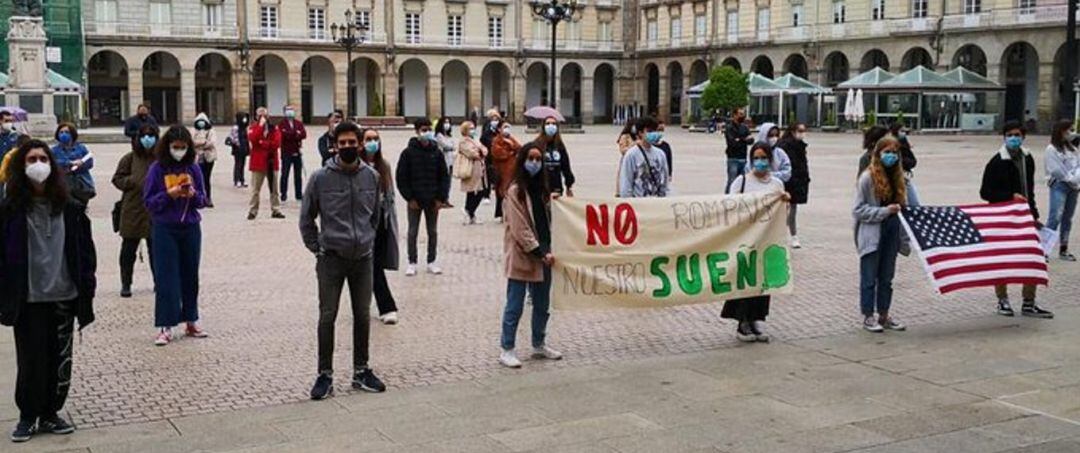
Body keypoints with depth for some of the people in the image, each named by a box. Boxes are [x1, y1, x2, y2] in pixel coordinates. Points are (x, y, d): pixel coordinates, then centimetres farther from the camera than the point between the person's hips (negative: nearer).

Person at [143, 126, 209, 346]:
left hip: (191, 229, 3)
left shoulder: (193, 168, 3)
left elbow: (203, 200, 6)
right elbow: (149, 201, -4)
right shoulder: (157, 169, -4)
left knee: (190, 276, 10)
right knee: (166, 278, -3)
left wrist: (193, 195, -14)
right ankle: (165, 327, 0)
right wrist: (169, 195, -18)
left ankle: (191, 321, 21)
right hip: (165, 230, -3)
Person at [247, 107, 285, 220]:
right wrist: (261, 125, -18)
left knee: (274, 189, 8)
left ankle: (276, 210, 15)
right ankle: (252, 211, 5)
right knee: (255, 189, 0)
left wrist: (262, 143, -14)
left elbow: (277, 143, -9)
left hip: (271, 162, 2)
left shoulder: (274, 129, 6)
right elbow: (253, 139, -19)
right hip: (258, 162, -2)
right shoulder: (253, 128, 3)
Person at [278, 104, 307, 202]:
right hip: (286, 153, -4)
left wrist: (290, 135, -17)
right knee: (285, 173, -2)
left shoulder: (299, 123, 11)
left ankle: (299, 194, 14)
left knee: (298, 174, 8)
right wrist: (296, 134, -13)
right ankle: (284, 194, 5)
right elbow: (283, 135, -17)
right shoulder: (281, 124, -1)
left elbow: (304, 134, -5)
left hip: (297, 152, 4)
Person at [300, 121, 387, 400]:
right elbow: (306, 218, 2)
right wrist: (316, 249, -1)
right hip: (331, 258, -3)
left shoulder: (372, 176, 1)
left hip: (363, 257, 3)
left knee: (362, 316, 10)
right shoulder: (321, 178, -8)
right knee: (328, 316, 0)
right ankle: (325, 375, 10)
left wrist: (368, 241, 11)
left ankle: (361, 371, 22)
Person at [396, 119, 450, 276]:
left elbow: (444, 176, 5)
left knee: (433, 232, 9)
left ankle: (431, 262, 20)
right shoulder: (408, 152, -6)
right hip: (414, 201, -2)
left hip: (433, 200, 2)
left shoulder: (436, 152, 1)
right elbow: (401, 177, -5)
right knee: (412, 232, 5)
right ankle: (412, 263, 14)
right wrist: (409, 198, -10)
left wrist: (441, 198, -3)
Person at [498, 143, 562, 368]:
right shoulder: (515, 191, -10)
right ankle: (507, 350, 6)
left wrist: (547, 251, 5)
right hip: (521, 255, -7)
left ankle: (539, 345, 29)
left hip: (542, 254, 7)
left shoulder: (542, 189, 12)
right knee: (515, 306, -2)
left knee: (542, 305, 15)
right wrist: (540, 252, -16)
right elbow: (520, 229, -15)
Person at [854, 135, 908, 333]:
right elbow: (858, 210, -11)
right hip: (872, 235, -6)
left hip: (891, 234, 6)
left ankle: (884, 315, 24)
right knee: (869, 278, 4)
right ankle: (868, 317, 14)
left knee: (886, 277, 14)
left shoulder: (897, 176, 7)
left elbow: (901, 203, 17)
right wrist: (885, 211, -18)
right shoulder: (867, 177, -10)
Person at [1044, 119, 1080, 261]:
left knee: (1068, 218, 8)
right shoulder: (1052, 149, -5)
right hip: (1059, 185, -7)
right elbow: (1058, 170, -11)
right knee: (1056, 217, -16)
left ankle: (1063, 250, 14)